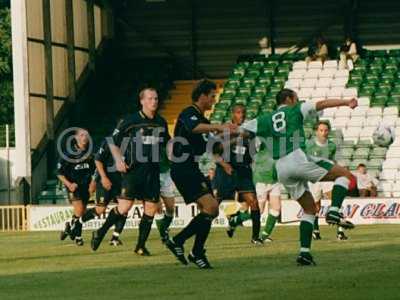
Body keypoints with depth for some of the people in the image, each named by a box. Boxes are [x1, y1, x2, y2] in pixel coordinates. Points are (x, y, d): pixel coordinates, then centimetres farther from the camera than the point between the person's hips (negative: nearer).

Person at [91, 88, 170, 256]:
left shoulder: (161, 122, 9)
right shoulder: (131, 121, -5)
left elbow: (167, 143, 27)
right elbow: (113, 141, 1)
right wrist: (119, 160, -10)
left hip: (153, 171, 5)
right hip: (133, 171, -5)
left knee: (151, 209, 0)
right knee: (124, 207, -11)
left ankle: (141, 246, 11)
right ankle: (100, 233, 9)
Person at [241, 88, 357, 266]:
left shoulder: (265, 120, 21)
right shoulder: (295, 111, 12)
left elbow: (239, 132, 18)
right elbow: (321, 104, 2)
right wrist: (346, 103, -1)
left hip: (281, 169, 6)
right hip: (298, 159, -6)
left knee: (309, 209, 16)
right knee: (345, 176, 1)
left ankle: (304, 252, 5)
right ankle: (334, 211, -21)